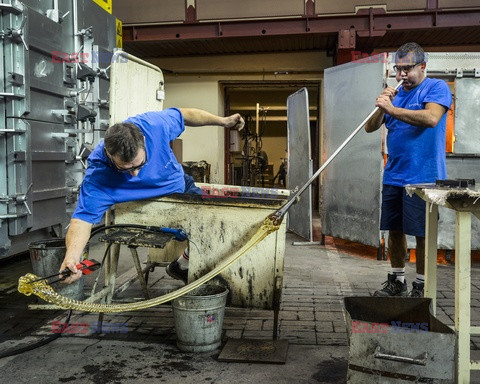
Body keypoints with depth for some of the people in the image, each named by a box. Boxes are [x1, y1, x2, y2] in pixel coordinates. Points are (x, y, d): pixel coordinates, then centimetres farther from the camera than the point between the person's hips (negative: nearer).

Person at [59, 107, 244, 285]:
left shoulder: (153, 124, -33)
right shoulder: (97, 175, -37)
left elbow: (183, 115, -13)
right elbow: (83, 218, -41)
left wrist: (223, 121, -5)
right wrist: (71, 257, -59)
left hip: (181, 186, 4)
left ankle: (182, 266, 24)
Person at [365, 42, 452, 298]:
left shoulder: (436, 88, -4)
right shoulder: (396, 94, 14)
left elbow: (431, 118, -23)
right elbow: (370, 127, 11)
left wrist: (392, 109, -23)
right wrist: (382, 106, -7)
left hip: (423, 177, -6)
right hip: (393, 176, 6)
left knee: (422, 233, 1)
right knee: (394, 229, 11)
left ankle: (420, 287, 14)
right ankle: (397, 282, 25)